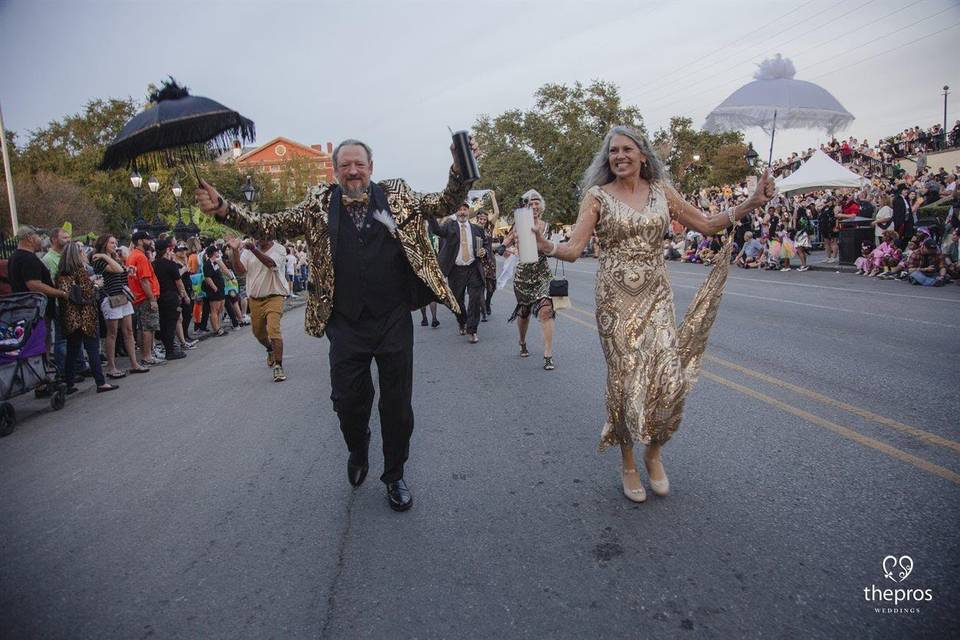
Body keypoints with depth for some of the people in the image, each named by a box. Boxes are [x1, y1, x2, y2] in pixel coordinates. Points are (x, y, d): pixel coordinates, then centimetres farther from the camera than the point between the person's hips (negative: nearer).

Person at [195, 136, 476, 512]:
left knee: (397, 404, 8)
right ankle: (358, 452, 42)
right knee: (347, 400, 9)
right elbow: (269, 225, 3)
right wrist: (222, 209, -10)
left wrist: (460, 171, -19)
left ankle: (394, 476, 29)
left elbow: (444, 205, -1)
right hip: (347, 325, 1)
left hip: (394, 321, 0)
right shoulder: (319, 205, 4)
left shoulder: (397, 196, 3)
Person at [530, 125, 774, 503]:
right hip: (616, 296, -2)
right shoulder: (597, 196, -1)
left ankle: (654, 454, 22)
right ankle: (628, 464, 22)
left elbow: (707, 225, 12)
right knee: (625, 379, 0)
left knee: (668, 378, -6)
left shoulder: (661, 191, 8)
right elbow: (574, 250, -11)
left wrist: (751, 204, 2)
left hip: (656, 294, 3)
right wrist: (546, 247, -31)